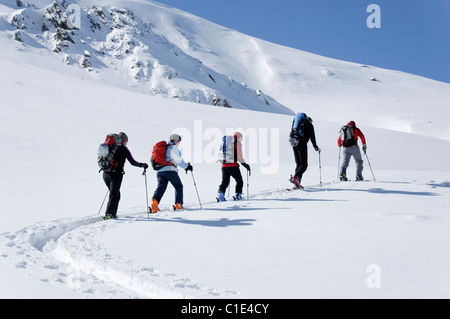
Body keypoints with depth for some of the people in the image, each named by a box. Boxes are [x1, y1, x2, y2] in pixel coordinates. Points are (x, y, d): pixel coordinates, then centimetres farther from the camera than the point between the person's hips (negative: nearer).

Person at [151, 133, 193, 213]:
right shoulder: (174, 148, 0)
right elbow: (178, 160, -11)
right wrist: (187, 166, -3)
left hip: (160, 171, 6)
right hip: (170, 170, -6)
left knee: (160, 187, -5)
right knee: (178, 186, 11)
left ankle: (154, 201, -31)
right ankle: (178, 205, 7)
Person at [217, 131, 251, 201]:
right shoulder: (238, 143, -1)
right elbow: (239, 157, -8)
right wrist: (245, 165, 1)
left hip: (224, 165, 5)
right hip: (233, 166, -5)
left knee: (224, 182, 8)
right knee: (239, 181, 12)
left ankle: (220, 194, -12)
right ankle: (237, 195, 7)